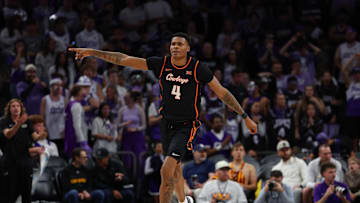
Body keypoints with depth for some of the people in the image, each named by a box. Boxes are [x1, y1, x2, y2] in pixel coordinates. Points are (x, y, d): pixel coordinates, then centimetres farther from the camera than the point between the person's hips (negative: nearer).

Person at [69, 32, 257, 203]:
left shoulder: (197, 69, -12)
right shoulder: (162, 64, -5)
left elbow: (222, 93, -5)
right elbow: (124, 59, -5)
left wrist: (245, 117, -5)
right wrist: (92, 52, -8)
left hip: (186, 125, -5)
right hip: (168, 123, 5)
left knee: (167, 170, -20)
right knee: (175, 168, 20)